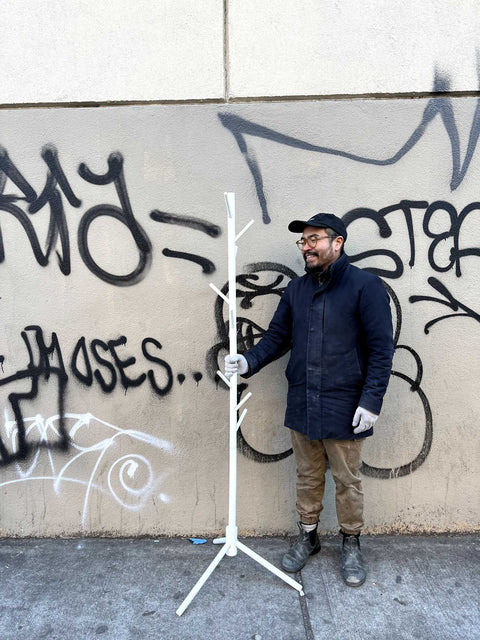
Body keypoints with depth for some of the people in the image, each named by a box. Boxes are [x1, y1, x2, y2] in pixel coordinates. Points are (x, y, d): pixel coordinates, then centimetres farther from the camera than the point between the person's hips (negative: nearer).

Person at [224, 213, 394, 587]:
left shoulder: (365, 286, -9)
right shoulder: (296, 290, 7)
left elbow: (381, 348, -11)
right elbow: (278, 336, 9)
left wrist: (372, 400, -16)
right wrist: (250, 361, -9)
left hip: (344, 408, -4)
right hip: (302, 406, 5)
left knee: (347, 481, 13)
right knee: (307, 477, 19)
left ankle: (351, 544, 36)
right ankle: (308, 537, 40)